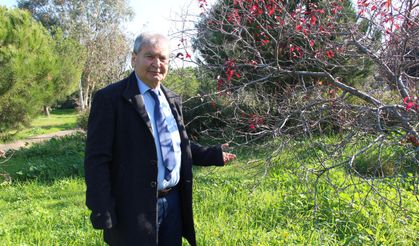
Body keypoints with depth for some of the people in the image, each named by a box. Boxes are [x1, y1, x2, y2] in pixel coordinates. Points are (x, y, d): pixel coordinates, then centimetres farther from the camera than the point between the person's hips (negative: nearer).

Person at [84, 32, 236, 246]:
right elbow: (97, 160, -14)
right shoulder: (110, 98, -11)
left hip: (173, 201, 6)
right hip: (135, 208, -6)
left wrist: (213, 155, 11)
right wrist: (102, 214, -17)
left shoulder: (172, 99, 9)